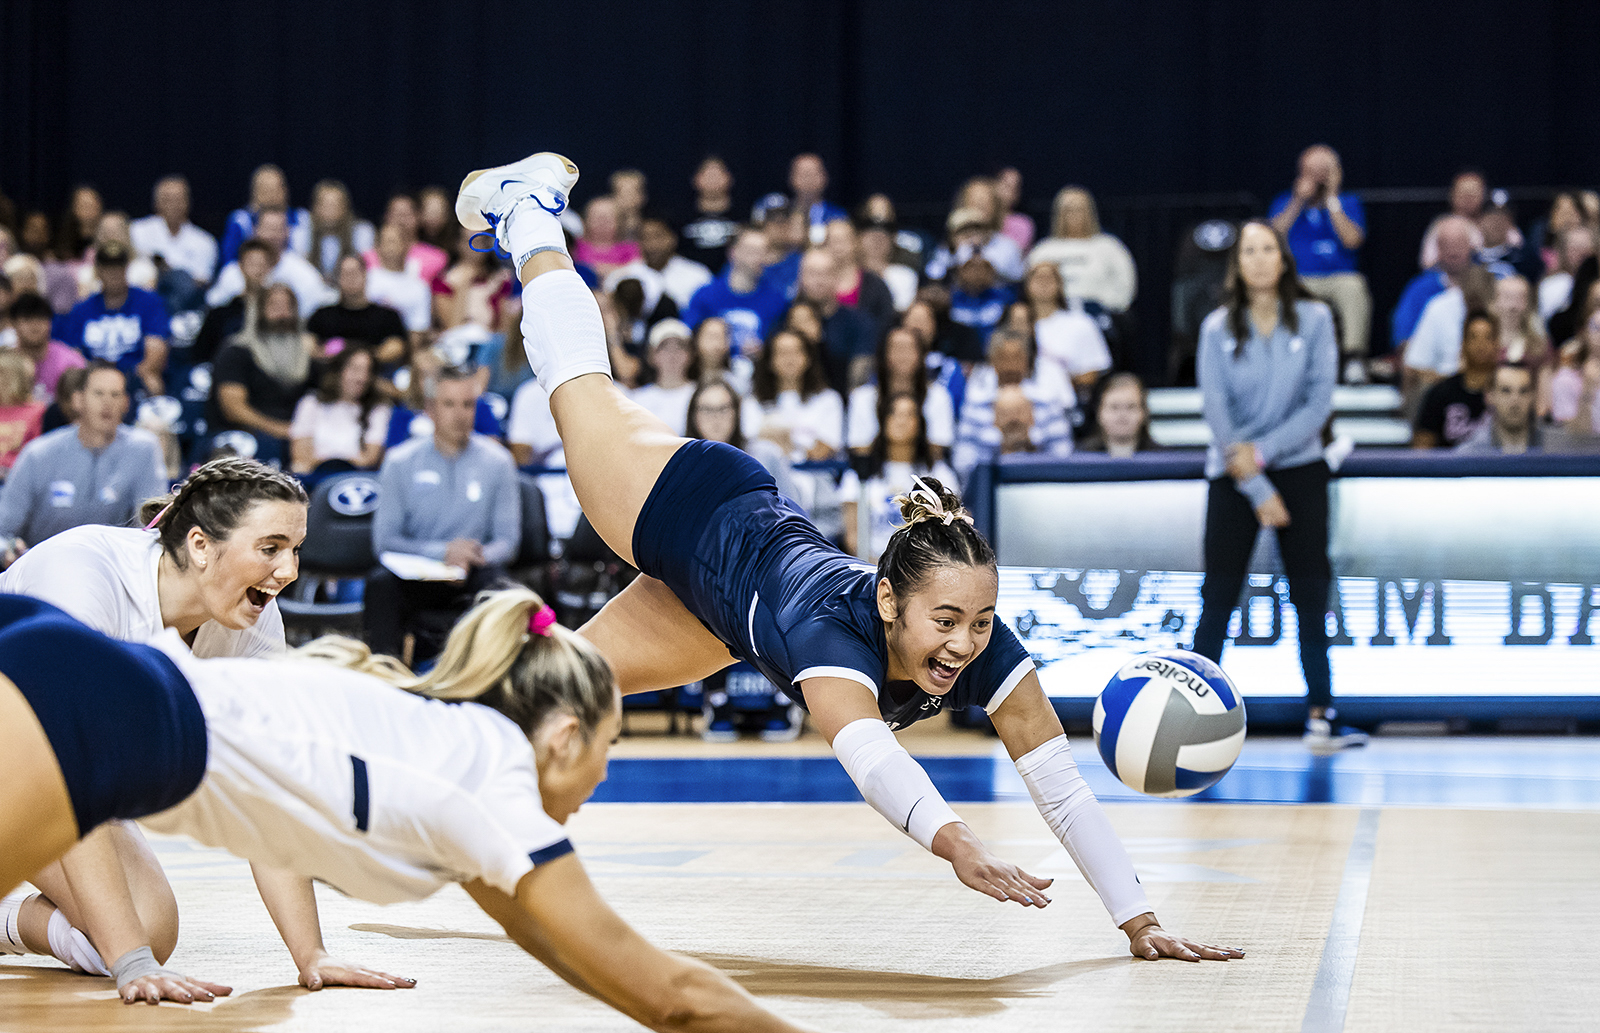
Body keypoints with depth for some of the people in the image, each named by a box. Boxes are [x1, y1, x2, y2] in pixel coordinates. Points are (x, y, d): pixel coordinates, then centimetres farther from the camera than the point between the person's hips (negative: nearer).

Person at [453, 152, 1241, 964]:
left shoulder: (987, 654, -35)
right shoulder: (834, 635, -48)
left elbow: (1062, 789, -34)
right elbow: (868, 754, -68)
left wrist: (1140, 922, -41)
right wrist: (954, 845, -85)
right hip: (690, 511, -3)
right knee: (580, 389, 24)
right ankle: (528, 211, 46)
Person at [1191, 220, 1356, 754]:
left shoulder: (1313, 319, -2)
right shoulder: (1218, 329, -3)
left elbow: (1320, 401, -6)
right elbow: (1217, 413, -6)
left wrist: (1263, 451, -17)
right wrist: (1259, 491, -11)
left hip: (1299, 469, 1)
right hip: (1234, 475, -1)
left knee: (1311, 598, 0)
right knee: (1218, 598, -4)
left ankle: (1318, 716, 3)